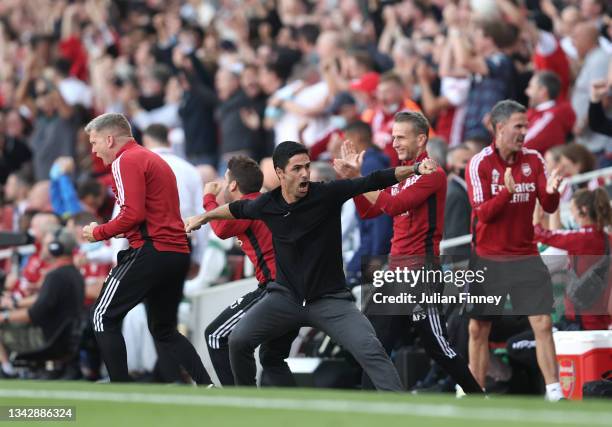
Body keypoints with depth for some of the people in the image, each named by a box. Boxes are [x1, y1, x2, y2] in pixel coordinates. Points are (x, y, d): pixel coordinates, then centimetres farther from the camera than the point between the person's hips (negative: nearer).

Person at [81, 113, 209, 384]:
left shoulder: (126, 161, -7)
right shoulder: (153, 159, 23)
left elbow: (133, 214, -18)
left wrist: (98, 233, -5)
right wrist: (113, 232, 16)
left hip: (151, 250, -9)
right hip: (178, 252, 9)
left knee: (103, 317, 0)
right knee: (164, 331, 19)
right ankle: (208, 387, 7)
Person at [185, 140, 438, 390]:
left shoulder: (327, 194, -13)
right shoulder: (267, 205, -4)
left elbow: (374, 181, -18)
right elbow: (237, 209, 18)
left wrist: (415, 169, -31)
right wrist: (204, 217, 33)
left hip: (330, 298, -3)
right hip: (286, 296, 3)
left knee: (369, 349, -21)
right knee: (238, 341, -8)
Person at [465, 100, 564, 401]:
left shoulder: (534, 160, 2)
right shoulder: (479, 164, -9)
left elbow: (548, 207, 1)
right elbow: (483, 213, -15)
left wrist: (551, 191, -22)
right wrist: (507, 191, -33)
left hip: (525, 257, 2)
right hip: (487, 259, -2)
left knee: (543, 324, -7)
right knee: (478, 329, 4)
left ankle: (554, 393, -5)